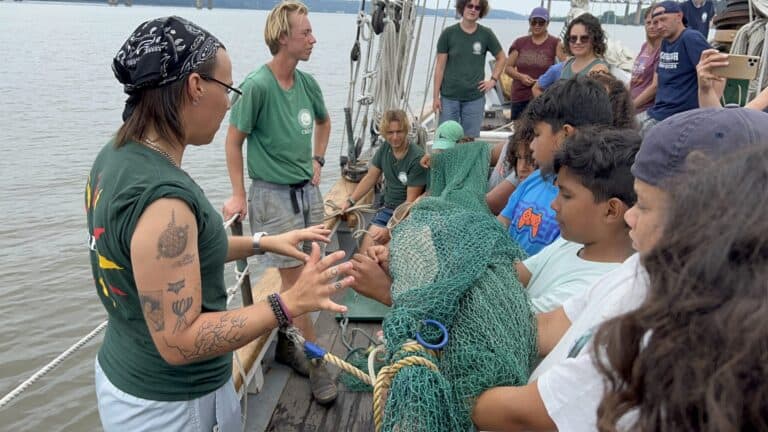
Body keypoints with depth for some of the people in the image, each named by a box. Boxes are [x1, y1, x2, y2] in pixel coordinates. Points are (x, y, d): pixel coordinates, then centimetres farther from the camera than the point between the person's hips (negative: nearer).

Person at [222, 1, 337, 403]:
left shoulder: (307, 82, 3)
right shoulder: (258, 85, -16)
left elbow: (323, 121, 23)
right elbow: (234, 140, -9)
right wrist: (238, 195, -9)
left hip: (307, 190, 7)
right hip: (273, 194, -6)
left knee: (299, 275, 14)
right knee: (295, 277, -1)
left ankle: (284, 340, 32)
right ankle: (316, 360, 11)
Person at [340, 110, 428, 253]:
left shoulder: (417, 158, -18)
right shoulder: (385, 148, 3)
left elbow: (411, 201, -18)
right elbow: (370, 178, 13)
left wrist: (390, 229, -23)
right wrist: (350, 201, 2)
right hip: (387, 208, 6)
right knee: (364, 252, -14)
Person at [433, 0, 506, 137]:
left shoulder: (486, 34, 2)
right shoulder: (448, 33, -1)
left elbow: (501, 58, 16)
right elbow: (440, 66, 0)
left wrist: (493, 80, 4)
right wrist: (436, 96, -3)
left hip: (475, 98, 1)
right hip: (449, 97, -1)